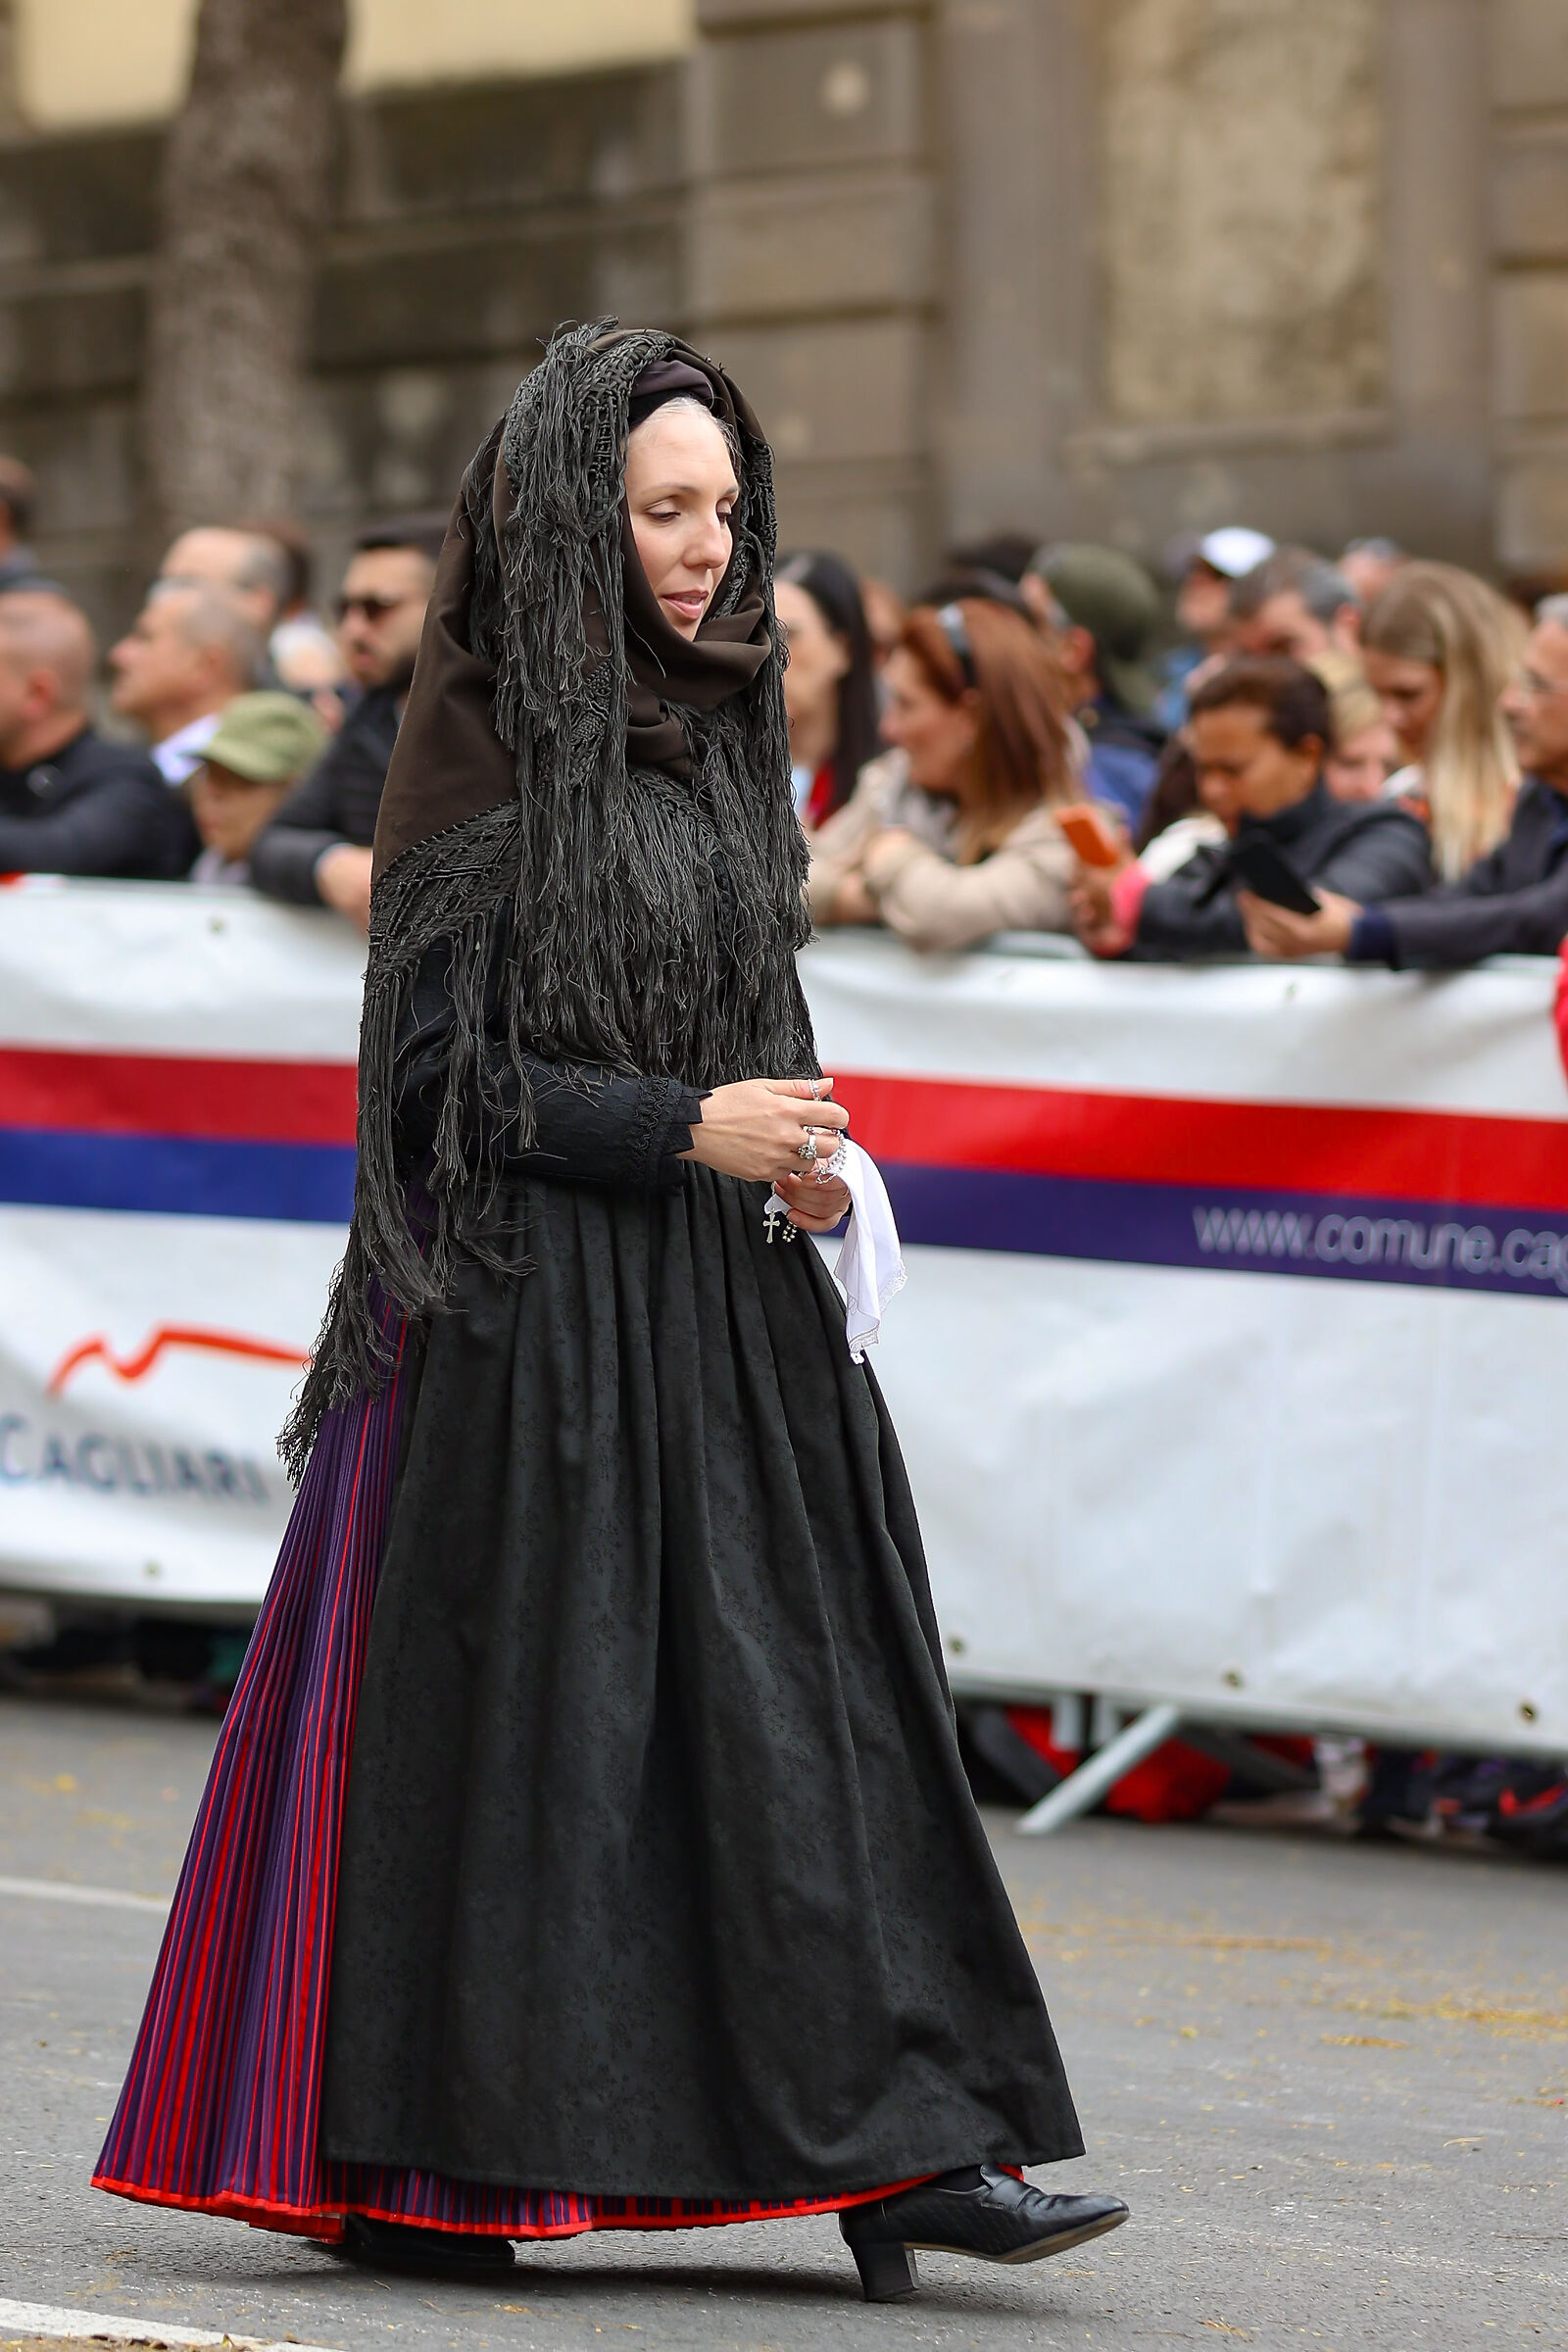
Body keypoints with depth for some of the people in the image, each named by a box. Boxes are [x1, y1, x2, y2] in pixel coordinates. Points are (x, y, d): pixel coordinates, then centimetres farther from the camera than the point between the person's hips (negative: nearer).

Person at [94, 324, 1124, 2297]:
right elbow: (440, 1067, -12)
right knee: (512, 1706, -2)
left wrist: (790, 1145, 2)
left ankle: (895, 2143, 3)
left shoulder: (716, 729, 12)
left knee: (808, 1678, 1)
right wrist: (684, 1126, -16)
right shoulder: (489, 746, -9)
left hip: (729, 1303, 7)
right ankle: (404, 2166, 10)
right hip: (538, 1299, -7)